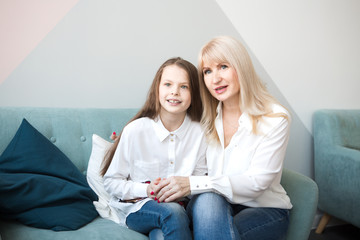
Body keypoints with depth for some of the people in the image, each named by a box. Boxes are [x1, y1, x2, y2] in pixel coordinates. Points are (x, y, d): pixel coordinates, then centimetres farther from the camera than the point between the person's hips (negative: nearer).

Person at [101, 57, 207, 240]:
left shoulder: (199, 133, -3)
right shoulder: (135, 131, -10)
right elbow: (111, 182, -4)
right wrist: (147, 189, -18)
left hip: (177, 204, 1)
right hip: (134, 208, -1)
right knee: (172, 212, -33)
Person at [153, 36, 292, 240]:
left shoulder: (275, 118, -11)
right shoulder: (208, 119, 5)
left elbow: (257, 182, -19)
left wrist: (193, 183, -30)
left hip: (266, 210, -3)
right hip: (216, 207, 4)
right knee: (207, 199, -33)